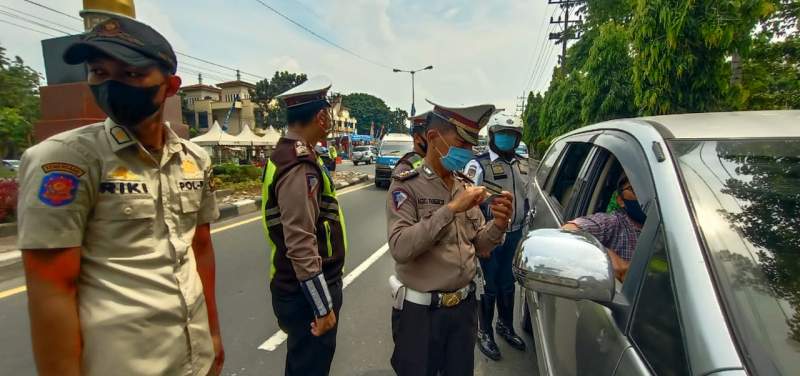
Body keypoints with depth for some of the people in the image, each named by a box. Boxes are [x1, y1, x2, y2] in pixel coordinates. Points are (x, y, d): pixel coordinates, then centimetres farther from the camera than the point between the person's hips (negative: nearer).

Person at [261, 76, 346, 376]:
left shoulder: (287, 154, 7)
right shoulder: (299, 167, -25)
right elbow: (300, 246, -29)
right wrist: (323, 307, -22)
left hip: (301, 286, 9)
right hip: (306, 291, -9)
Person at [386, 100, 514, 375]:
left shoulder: (465, 186, 4)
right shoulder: (407, 186, -13)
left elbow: (480, 246, 8)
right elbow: (400, 247, -26)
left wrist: (498, 224, -12)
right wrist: (451, 209, -28)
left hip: (465, 306, 6)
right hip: (420, 310, -5)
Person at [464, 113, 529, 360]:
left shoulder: (522, 164, 9)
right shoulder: (478, 165, -14)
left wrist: (524, 225, 20)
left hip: (514, 235, 6)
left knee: (508, 284, 20)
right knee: (488, 286, 7)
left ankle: (506, 326, 42)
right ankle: (484, 334, 27)